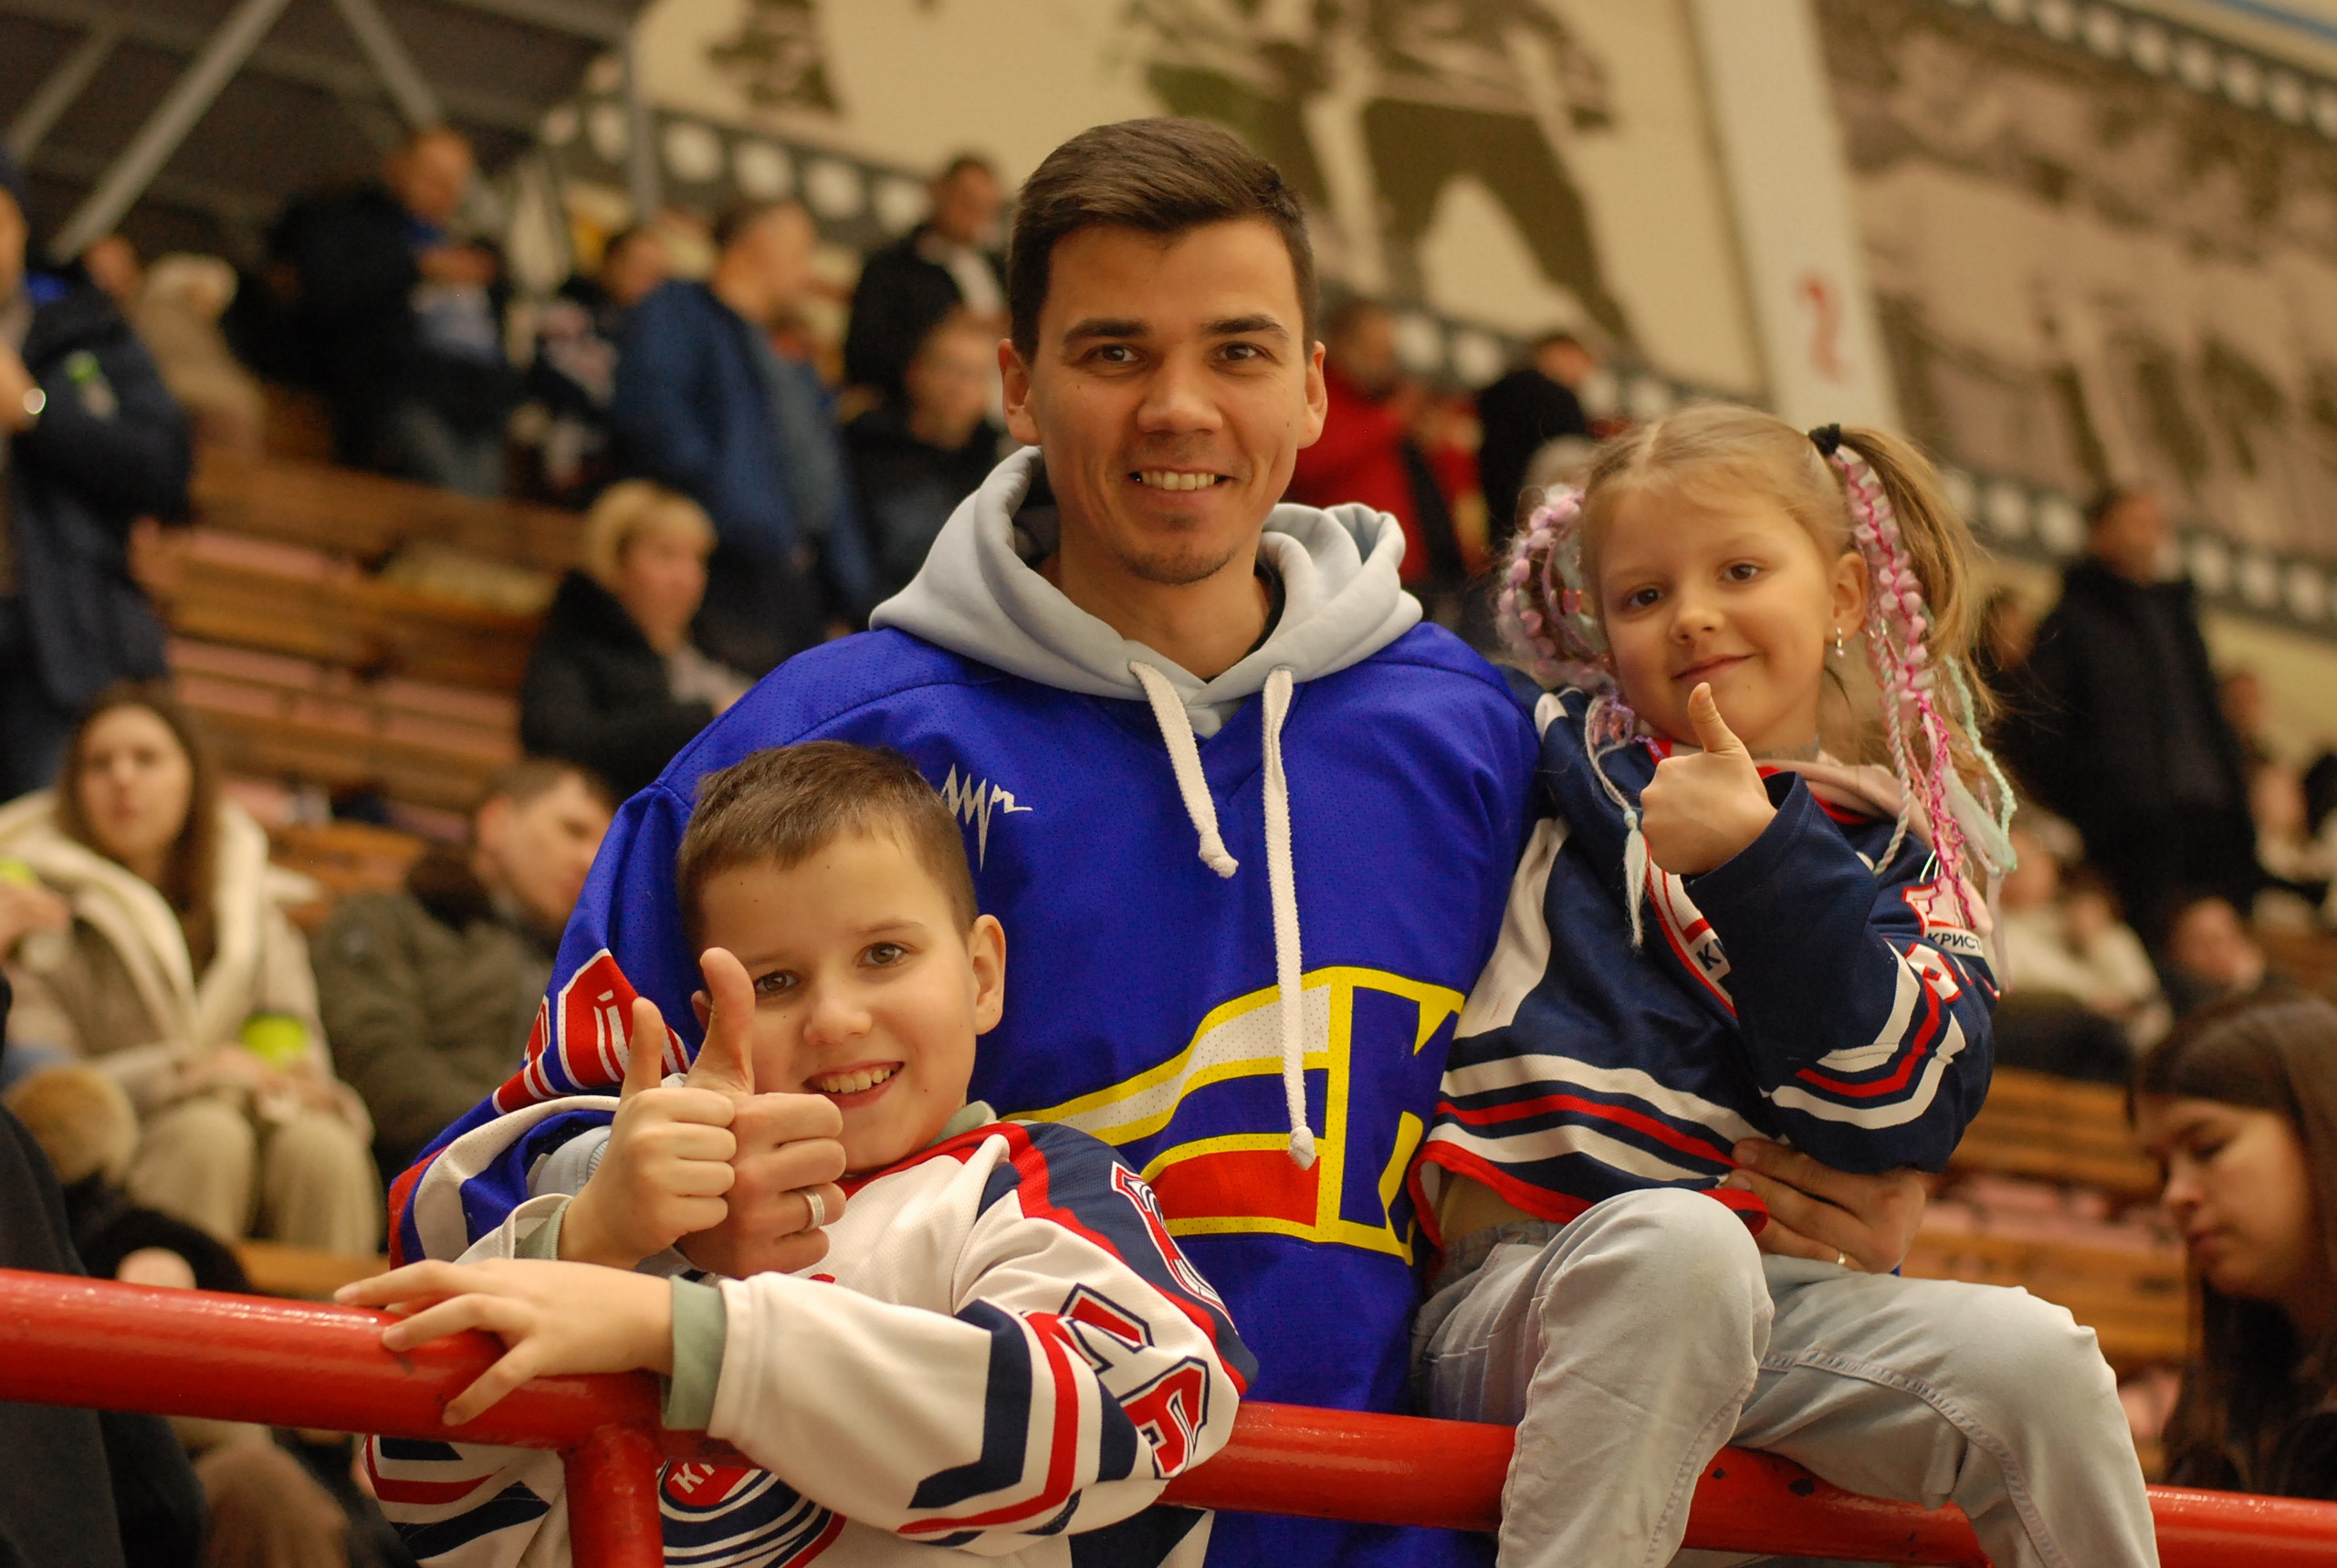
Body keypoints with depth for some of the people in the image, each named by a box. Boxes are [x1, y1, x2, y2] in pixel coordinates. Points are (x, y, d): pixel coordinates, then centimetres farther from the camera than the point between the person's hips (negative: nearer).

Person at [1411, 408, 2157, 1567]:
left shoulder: (1905, 859, 14)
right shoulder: (1564, 762, 13)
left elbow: (1901, 1113, -5)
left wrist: (1760, 863, -11)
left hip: (1770, 1308, 2)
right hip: (1527, 1287, -2)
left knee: (2033, 1355, -25)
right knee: (1675, 1240, -37)